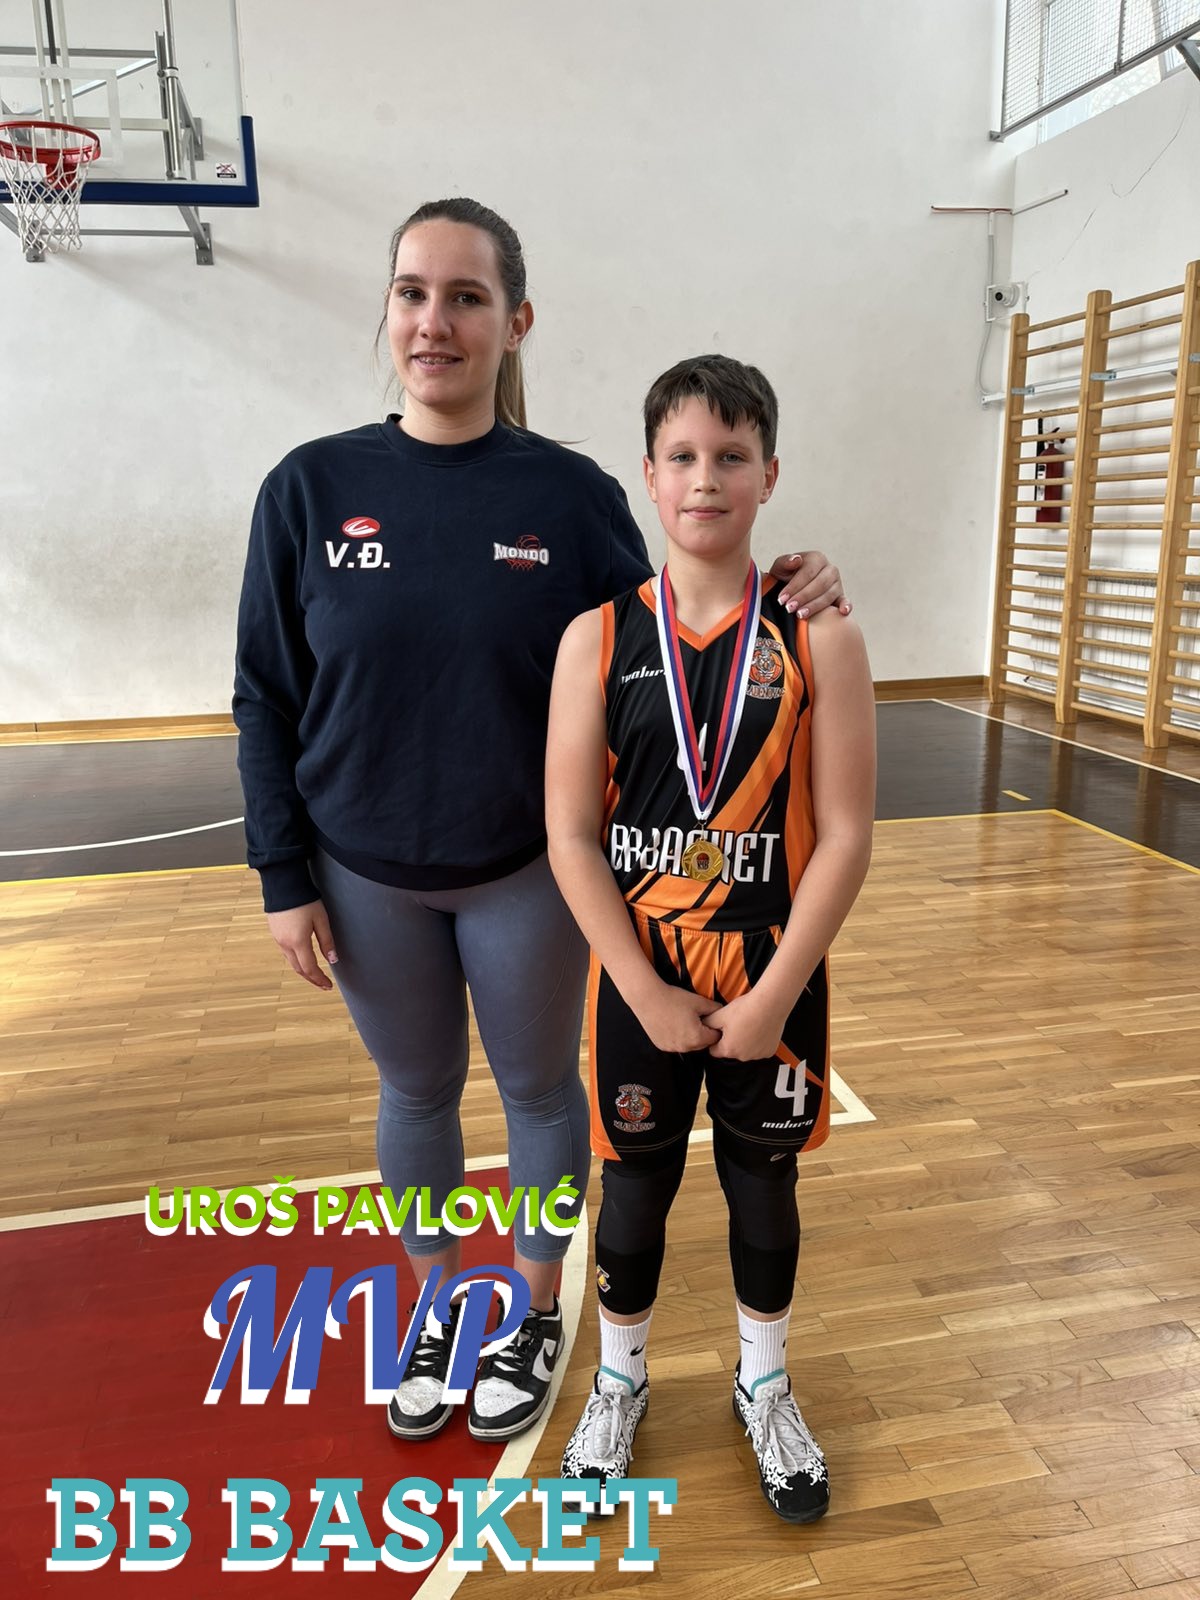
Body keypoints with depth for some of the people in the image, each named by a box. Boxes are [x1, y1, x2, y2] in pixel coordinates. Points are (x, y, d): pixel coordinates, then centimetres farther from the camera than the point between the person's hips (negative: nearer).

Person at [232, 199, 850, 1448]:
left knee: (539, 1088, 15)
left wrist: (775, 602, -16)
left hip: (526, 874, 0)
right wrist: (285, 878, -3)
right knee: (416, 1094, 18)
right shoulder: (311, 487, -6)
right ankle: (434, 1308, 44)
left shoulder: (571, 494, -7)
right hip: (368, 879, 1)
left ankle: (533, 1312, 41)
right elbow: (265, 698, -2)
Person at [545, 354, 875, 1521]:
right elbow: (570, 833, -9)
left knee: (763, 1185, 18)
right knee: (634, 1186, 17)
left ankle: (764, 1388, 45)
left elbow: (845, 835, -9)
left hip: (772, 981, 0)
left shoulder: (817, 640, -7)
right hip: (639, 981, 0)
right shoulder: (598, 638, -7)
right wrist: (647, 993, -12)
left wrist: (771, 997, -12)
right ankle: (620, 1381, 44)